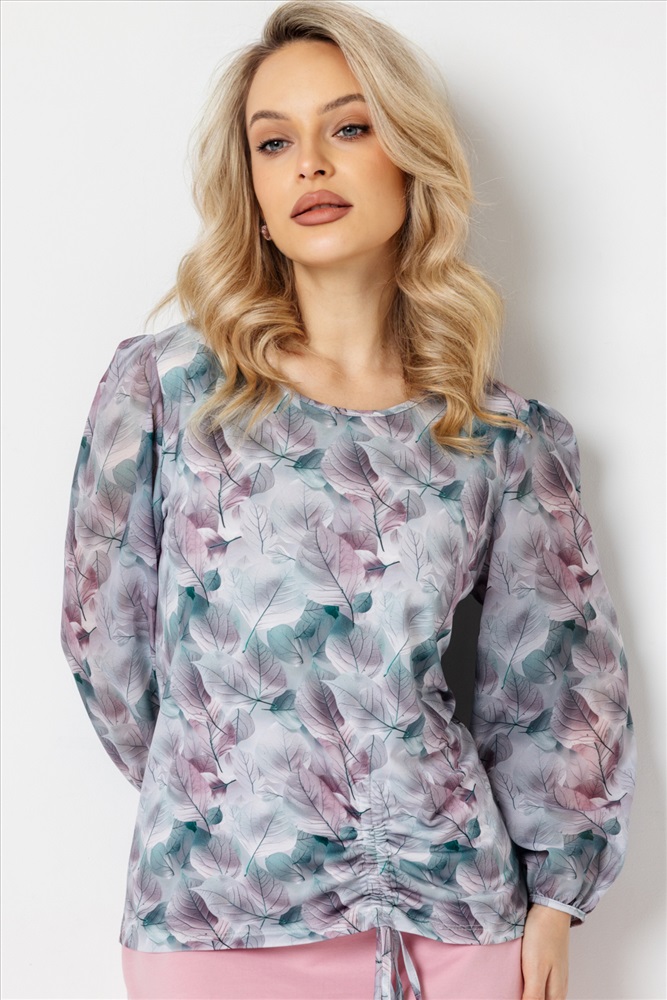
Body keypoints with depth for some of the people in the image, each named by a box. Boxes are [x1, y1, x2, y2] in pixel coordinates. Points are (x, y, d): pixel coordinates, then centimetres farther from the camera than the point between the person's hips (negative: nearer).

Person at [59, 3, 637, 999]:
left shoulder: (507, 435, 0)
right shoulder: (162, 385, -4)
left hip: (455, 913, 1)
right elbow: (109, 629, 3)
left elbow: (554, 675, 6)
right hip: (213, 917, -1)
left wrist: (552, 899, 5)